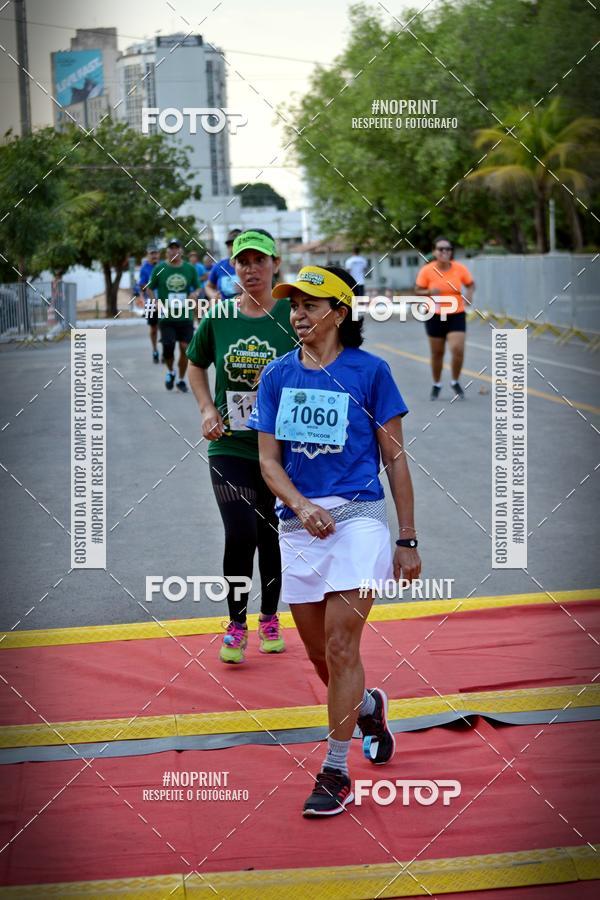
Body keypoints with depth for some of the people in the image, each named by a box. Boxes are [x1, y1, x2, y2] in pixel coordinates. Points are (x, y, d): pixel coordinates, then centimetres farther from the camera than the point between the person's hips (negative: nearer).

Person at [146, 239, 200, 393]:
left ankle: (181, 379, 15)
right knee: (168, 347, -9)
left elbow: (198, 287, 13)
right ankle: (170, 371, 22)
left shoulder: (190, 269, 4)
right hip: (166, 316, -1)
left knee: (185, 347, -2)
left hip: (185, 316, 1)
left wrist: (195, 293, -10)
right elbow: (150, 289, 8)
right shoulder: (159, 269, 0)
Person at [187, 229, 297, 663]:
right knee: (240, 535, -11)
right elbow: (196, 365, 18)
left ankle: (270, 618, 31)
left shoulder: (291, 315, -6)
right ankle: (236, 625, 7)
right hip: (230, 446, 0)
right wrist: (208, 409, 5)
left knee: (272, 535, 11)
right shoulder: (218, 318, 0)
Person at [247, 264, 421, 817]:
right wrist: (302, 506, -15)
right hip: (299, 523, 4)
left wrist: (408, 541, 1)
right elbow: (269, 460, 5)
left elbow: (395, 459, 2)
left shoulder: (369, 371, -2)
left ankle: (336, 773, -3)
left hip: (357, 517, -4)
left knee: (340, 648, -11)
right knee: (319, 653, 11)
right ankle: (368, 707, 42)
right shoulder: (278, 375, 7)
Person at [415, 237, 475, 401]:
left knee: (458, 350, -14)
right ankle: (436, 384, 33)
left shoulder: (460, 269, -7)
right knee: (437, 353, 10)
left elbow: (471, 284, 9)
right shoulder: (426, 271, -10)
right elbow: (417, 291, -2)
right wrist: (429, 292, -22)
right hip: (435, 317, 0)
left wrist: (469, 294, -12)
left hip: (456, 316, 0)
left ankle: (455, 382, 11)